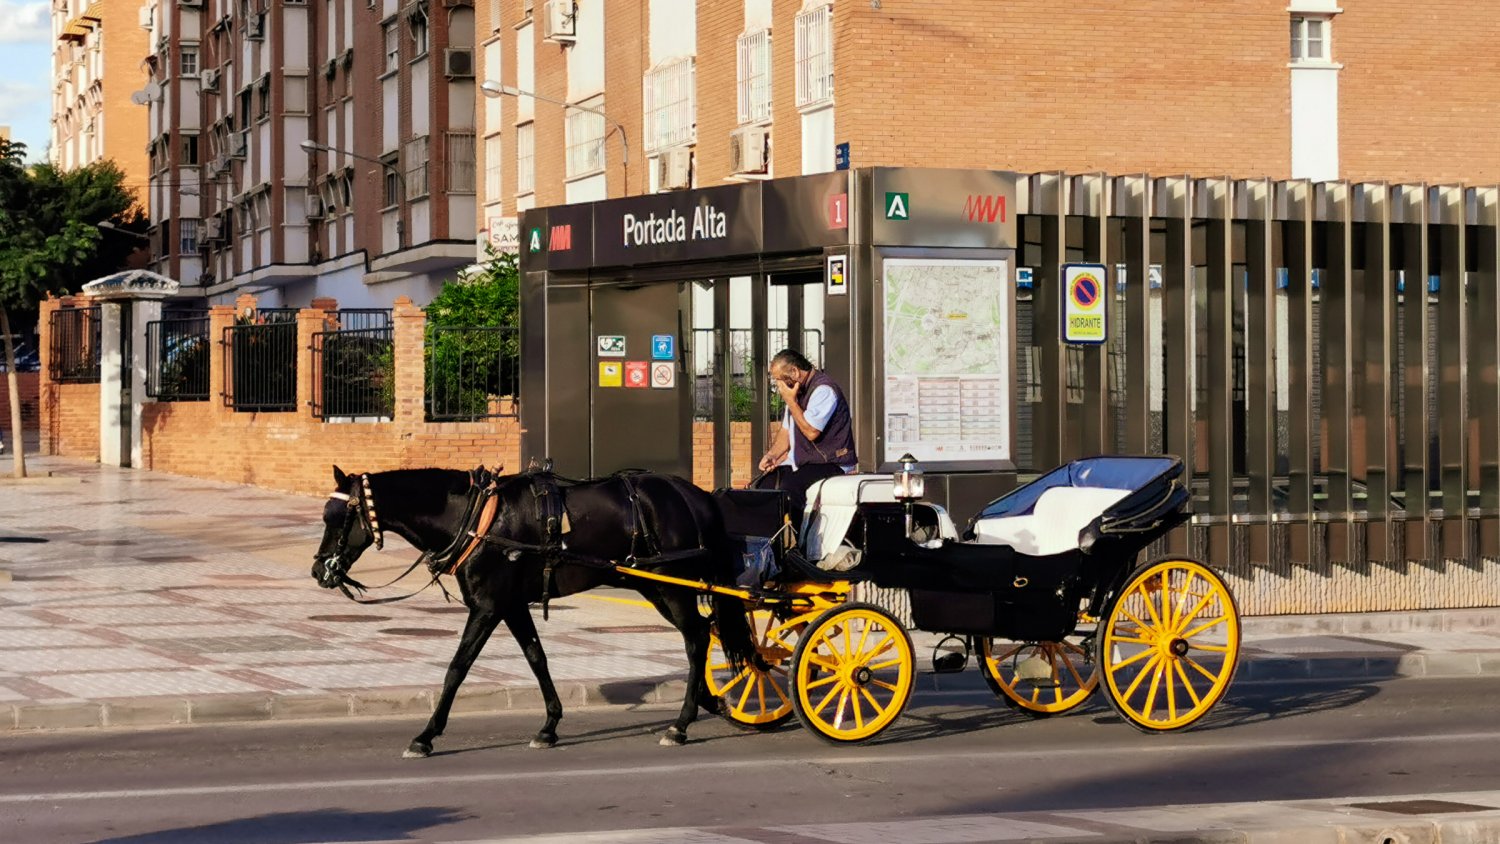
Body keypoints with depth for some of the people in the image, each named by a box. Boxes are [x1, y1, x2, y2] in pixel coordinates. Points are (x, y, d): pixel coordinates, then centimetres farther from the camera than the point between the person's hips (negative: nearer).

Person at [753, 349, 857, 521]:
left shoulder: (824, 390, -15)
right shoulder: (798, 392, 16)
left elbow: (811, 432, -23)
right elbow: (786, 431, 22)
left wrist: (791, 401, -15)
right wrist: (772, 455, 4)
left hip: (830, 463, -10)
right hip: (801, 462, 10)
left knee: (789, 488, -32)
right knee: (763, 485, -5)